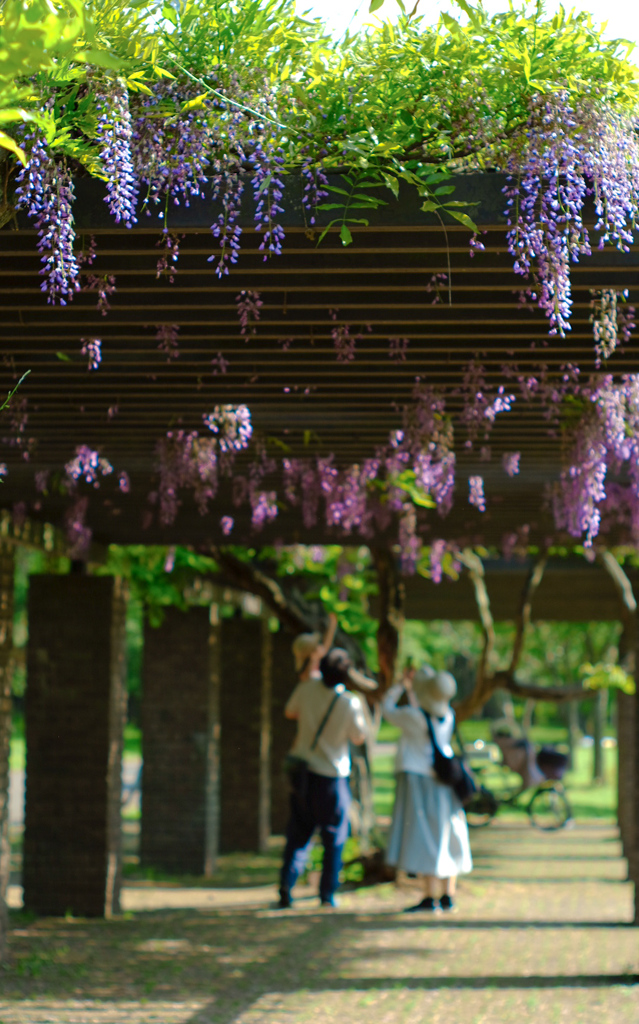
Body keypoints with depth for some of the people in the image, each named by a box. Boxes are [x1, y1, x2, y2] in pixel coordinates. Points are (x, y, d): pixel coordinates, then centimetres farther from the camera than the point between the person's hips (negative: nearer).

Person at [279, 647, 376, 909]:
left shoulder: (307, 688, -8)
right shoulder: (350, 703, -17)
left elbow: (289, 712, 10)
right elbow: (359, 737, -2)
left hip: (302, 772, 3)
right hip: (332, 777, -3)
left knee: (298, 834, 12)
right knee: (334, 839, 11)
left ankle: (286, 887, -1)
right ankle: (327, 895, 11)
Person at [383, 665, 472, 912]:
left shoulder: (413, 716, -18)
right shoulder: (448, 716, 2)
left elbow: (387, 710, 0)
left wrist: (401, 685, 9)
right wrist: (410, 689, 24)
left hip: (419, 782, -7)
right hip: (444, 782, 7)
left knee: (426, 841, -5)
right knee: (445, 841, 11)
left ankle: (431, 898, -6)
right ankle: (448, 896, 14)